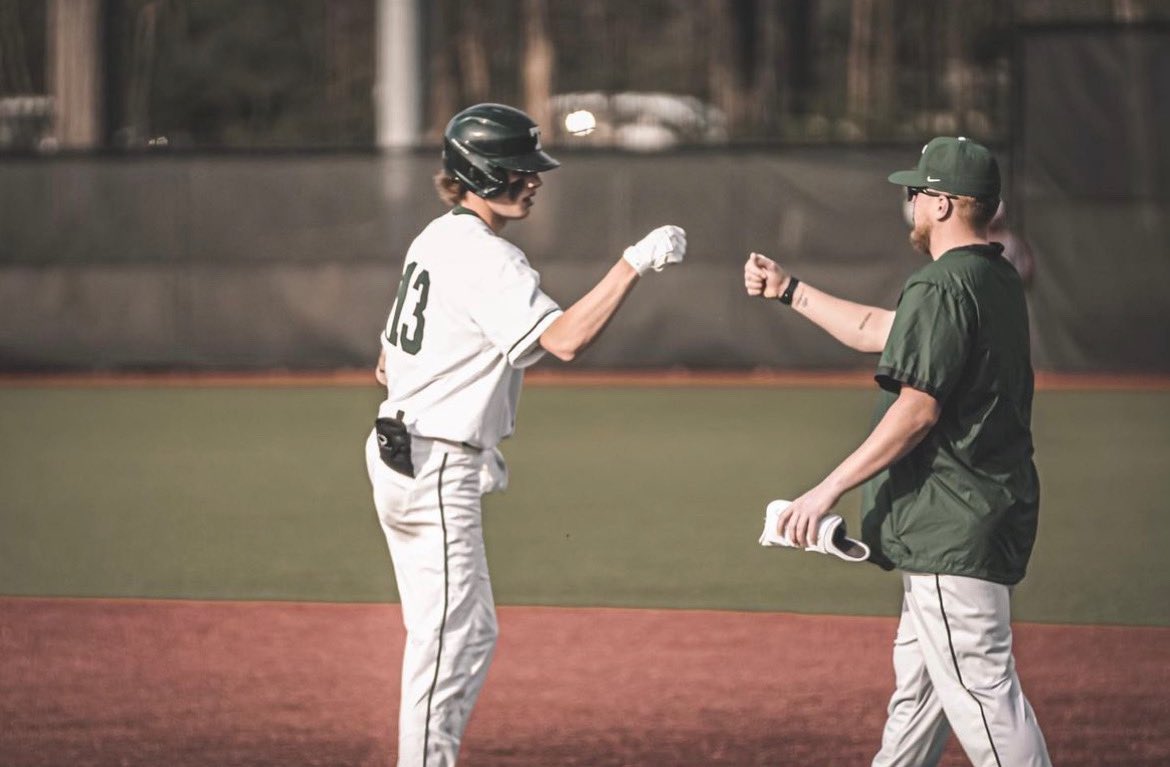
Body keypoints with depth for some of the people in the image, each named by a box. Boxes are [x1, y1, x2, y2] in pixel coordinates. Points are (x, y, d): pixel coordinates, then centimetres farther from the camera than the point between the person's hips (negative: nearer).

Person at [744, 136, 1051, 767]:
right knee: (917, 678, 21)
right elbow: (877, 331, 28)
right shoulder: (998, 281, 16)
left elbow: (918, 410, -22)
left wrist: (829, 489, -20)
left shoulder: (942, 288, -16)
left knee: (979, 688, -13)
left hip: (955, 528, -11)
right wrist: (789, 291, 32)